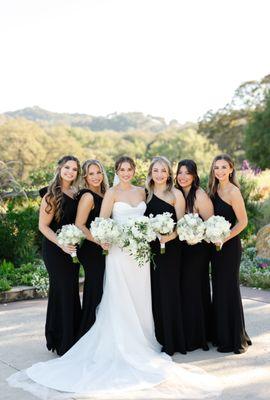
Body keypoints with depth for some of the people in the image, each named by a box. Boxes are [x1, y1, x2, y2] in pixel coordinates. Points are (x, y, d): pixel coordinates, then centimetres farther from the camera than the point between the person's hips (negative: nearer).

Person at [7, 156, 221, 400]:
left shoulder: (141, 192, 12)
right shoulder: (112, 193, -2)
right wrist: (104, 240, -20)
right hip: (119, 251, -4)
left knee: (140, 299, 9)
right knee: (121, 300, 0)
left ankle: (141, 342, 22)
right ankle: (123, 346, 9)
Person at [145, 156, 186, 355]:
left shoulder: (176, 194, -2)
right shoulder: (146, 194, 11)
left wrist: (172, 235, -24)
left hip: (170, 249, -4)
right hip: (150, 248, 4)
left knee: (169, 291, -1)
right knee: (154, 292, 7)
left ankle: (172, 342, 9)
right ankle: (159, 337, 20)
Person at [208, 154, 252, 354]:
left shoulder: (233, 192, -14)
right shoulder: (214, 190, 9)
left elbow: (243, 222, -15)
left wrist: (224, 239, -19)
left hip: (229, 246, -8)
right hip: (216, 245, 8)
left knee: (229, 290, 0)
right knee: (218, 289, 14)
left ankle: (235, 339, 12)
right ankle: (221, 335, 26)